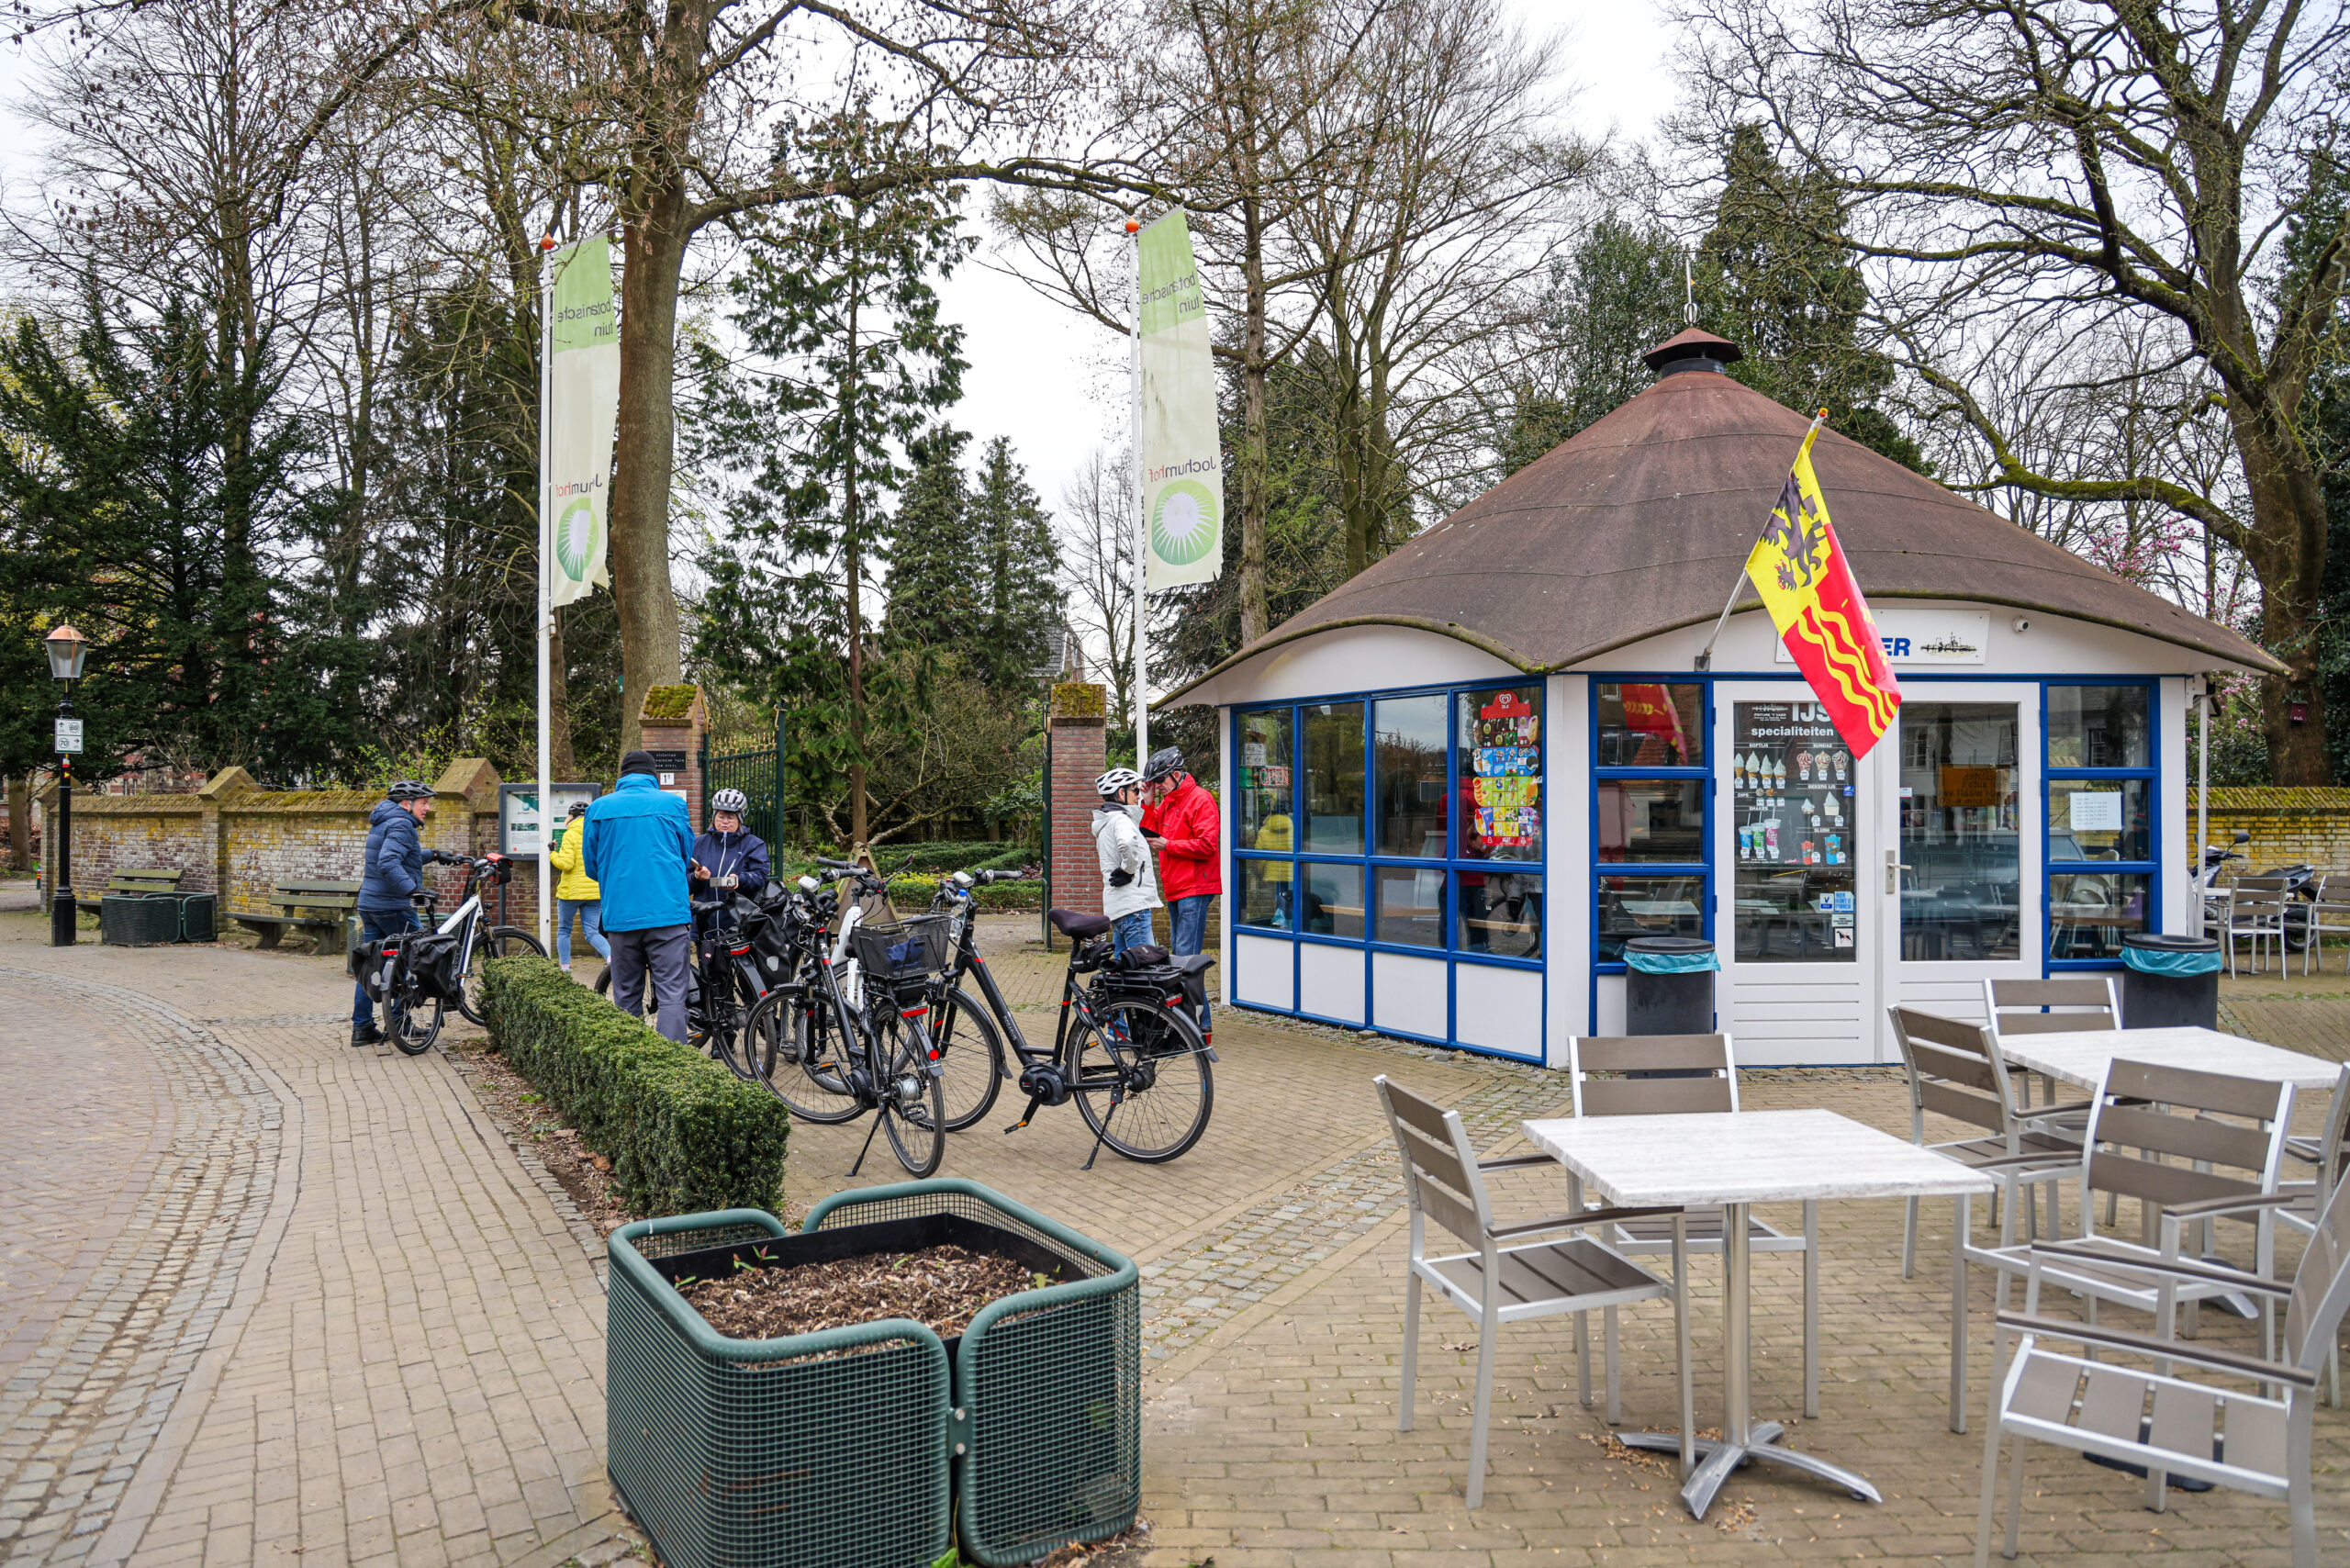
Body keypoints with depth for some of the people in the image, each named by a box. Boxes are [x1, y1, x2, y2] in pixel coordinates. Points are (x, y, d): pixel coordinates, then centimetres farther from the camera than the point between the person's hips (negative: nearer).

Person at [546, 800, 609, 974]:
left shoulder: (570, 835, -8)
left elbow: (566, 863, -16)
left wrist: (552, 855, 0)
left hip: (571, 891, -4)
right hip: (595, 892, 4)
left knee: (564, 930, 14)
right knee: (592, 932, 5)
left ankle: (565, 967, 17)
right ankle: (610, 956, -21)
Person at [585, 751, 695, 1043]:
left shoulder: (598, 809, 7)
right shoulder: (672, 803, 4)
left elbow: (592, 867, 15)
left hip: (620, 916, 2)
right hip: (669, 912, -2)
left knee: (626, 1000, 12)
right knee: (672, 997, -4)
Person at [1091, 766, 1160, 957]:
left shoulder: (1106, 822, 21)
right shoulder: (1120, 819, -11)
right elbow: (1127, 843, -33)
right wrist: (1129, 870, -19)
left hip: (1116, 906, 10)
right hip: (1133, 906, -10)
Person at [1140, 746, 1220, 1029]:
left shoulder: (1200, 799, -10)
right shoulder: (1167, 802, 19)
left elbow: (1207, 845, -18)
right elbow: (1151, 834, 16)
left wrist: (1169, 846, -14)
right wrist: (1149, 803, 7)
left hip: (1194, 889, -10)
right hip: (1174, 889, 10)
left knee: (1186, 955, -12)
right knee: (1178, 953, 11)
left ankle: (1199, 1021, -10)